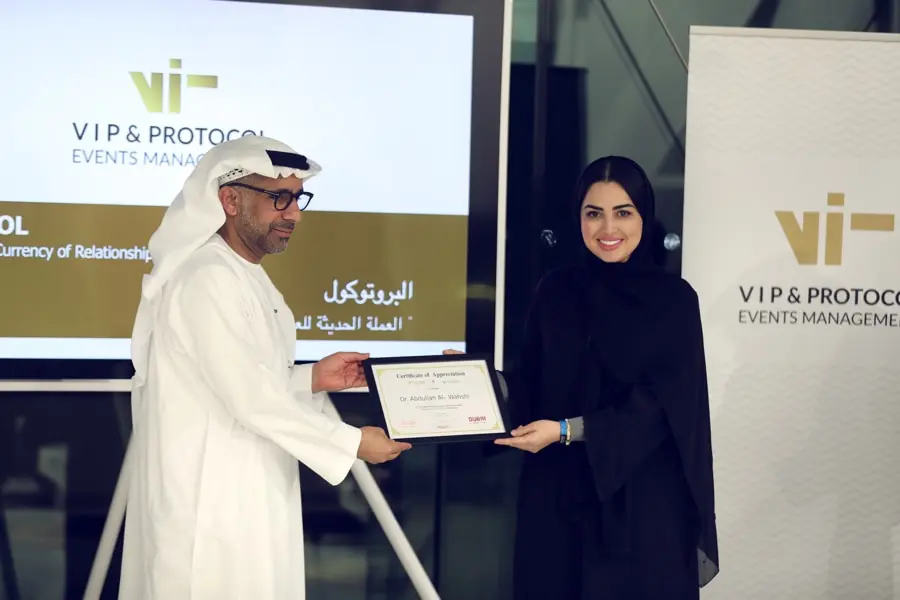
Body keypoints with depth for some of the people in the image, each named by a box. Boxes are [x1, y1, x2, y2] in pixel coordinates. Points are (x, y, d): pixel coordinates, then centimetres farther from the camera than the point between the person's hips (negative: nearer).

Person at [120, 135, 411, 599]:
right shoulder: (208, 279, -18)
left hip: (245, 499, 10)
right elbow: (248, 396, -21)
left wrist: (312, 380, 4)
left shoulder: (247, 279, 14)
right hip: (209, 504, -10)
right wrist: (352, 442, -14)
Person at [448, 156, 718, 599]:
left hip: (641, 499, -2)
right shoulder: (555, 290, 4)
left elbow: (661, 405, -12)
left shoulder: (673, 298, -6)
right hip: (558, 494, 3)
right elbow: (531, 383, 8)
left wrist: (567, 431, -19)